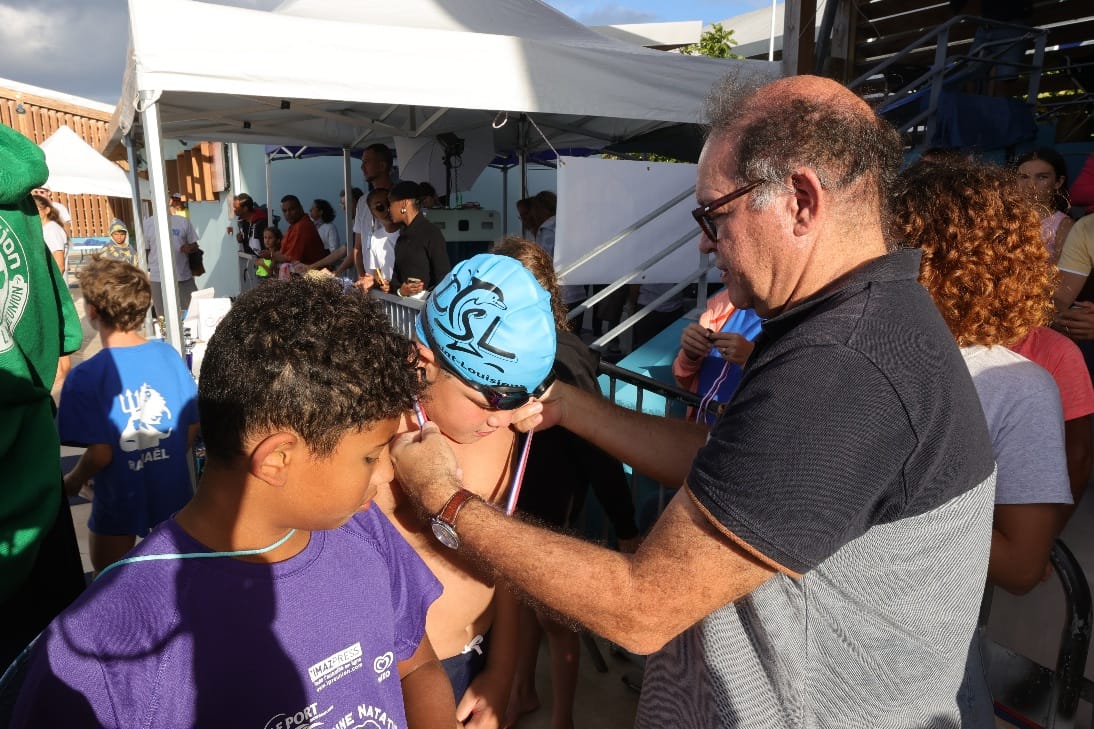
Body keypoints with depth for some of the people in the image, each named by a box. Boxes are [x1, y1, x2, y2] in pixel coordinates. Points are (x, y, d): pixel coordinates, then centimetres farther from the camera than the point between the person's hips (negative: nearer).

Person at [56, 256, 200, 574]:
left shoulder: (85, 377, -21)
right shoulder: (169, 354, -10)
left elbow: (100, 454, -20)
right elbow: (193, 425, -3)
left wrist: (72, 482, 1)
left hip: (119, 503, -3)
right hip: (174, 492, 4)